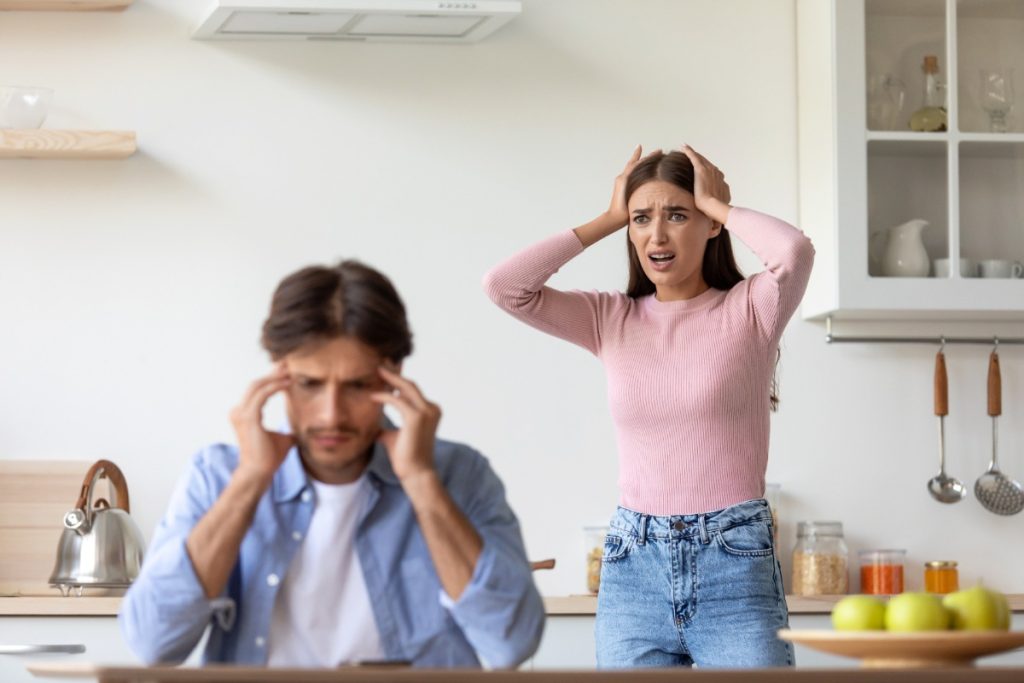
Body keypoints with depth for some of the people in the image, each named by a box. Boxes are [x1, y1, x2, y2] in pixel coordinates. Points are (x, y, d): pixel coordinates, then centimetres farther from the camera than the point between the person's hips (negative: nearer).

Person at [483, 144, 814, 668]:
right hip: (633, 564, 3)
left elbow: (794, 251, -21)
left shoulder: (749, 309, 1)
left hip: (735, 563, -3)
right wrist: (606, 221, 3)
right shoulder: (611, 320, 10)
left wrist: (716, 204, -4)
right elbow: (503, 286, -3)